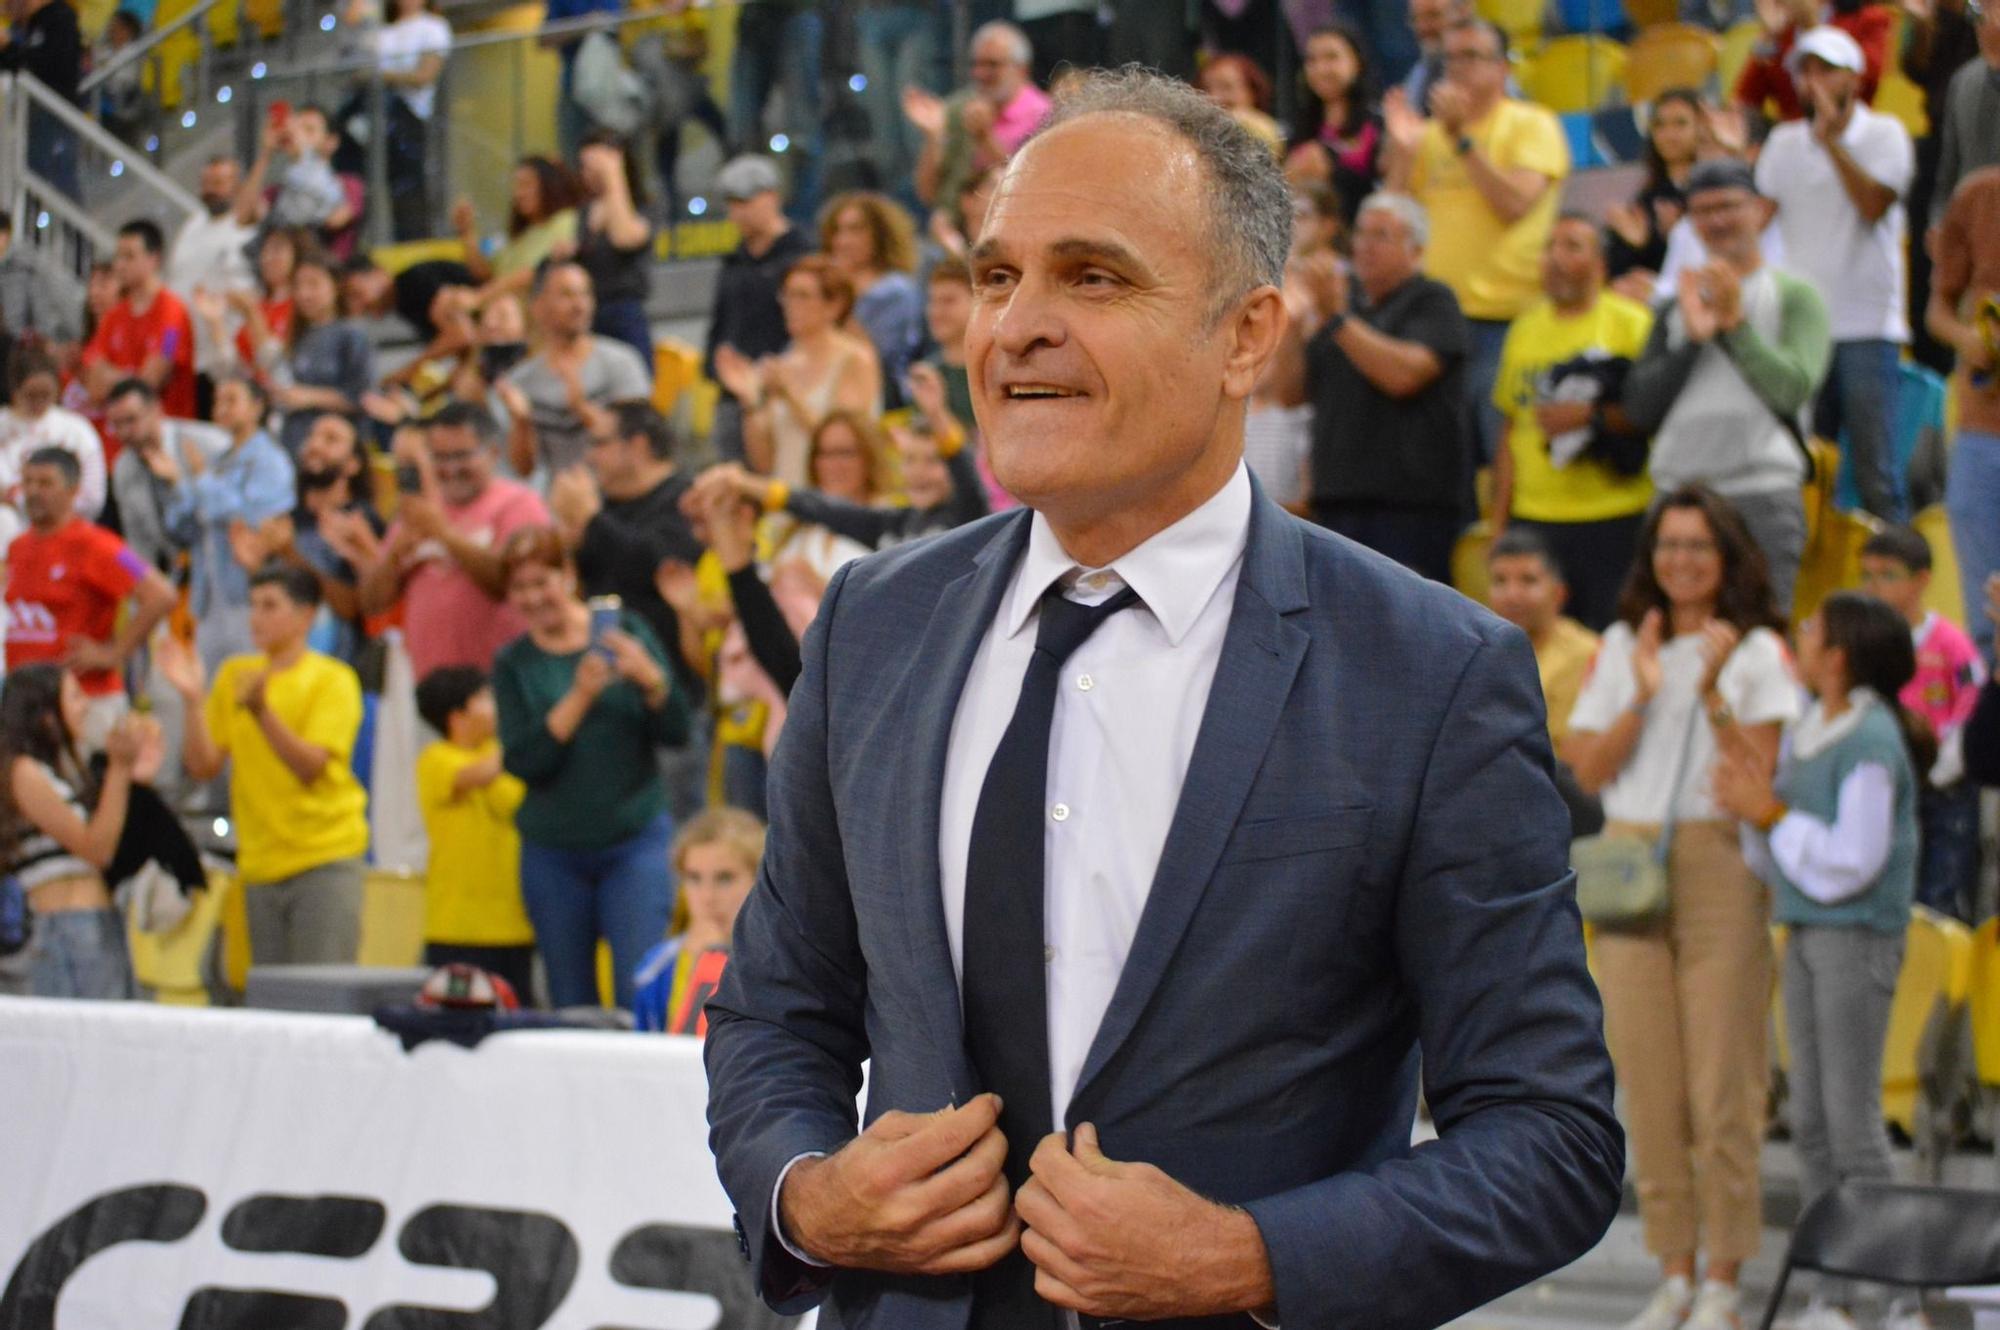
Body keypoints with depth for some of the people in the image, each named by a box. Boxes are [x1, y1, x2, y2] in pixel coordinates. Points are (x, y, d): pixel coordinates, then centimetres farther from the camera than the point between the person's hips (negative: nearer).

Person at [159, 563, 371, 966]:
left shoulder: (333, 680, -3)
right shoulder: (234, 675, 10)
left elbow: (311, 766, -16)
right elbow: (203, 766, 4)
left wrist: (260, 709, -28)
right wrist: (192, 700, -9)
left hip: (326, 857, -5)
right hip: (260, 860, 5)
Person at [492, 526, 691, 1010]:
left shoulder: (624, 631, 3)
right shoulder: (513, 663, 5)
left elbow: (677, 732, -1)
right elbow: (524, 761, -8)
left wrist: (648, 676, -19)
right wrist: (580, 695, -17)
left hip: (636, 839, -2)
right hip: (553, 853, 2)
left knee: (639, 993, -13)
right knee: (570, 1003, 4)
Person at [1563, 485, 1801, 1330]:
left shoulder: (1757, 652, 3)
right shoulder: (1621, 646, 13)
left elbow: (1765, 775, -7)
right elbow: (1587, 770, 4)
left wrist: (1711, 692, -15)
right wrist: (1643, 695, -8)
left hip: (1719, 869, -3)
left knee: (1723, 1084, -6)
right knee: (1646, 1079, 3)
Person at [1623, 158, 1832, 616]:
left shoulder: (1794, 296, 5)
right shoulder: (1679, 303, 18)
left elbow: (1794, 388, -11)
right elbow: (1639, 407, 7)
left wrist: (1736, 324, -15)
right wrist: (1693, 340, -4)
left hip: (1761, 496, -4)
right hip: (1678, 494, 5)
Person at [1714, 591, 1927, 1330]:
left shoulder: (1872, 742, -15)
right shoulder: (1806, 733, 11)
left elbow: (1848, 864, -18)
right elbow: (1772, 861, 16)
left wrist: (1771, 814, -13)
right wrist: (1749, 801, -1)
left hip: (1858, 938, -9)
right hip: (1805, 935, 9)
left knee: (1853, 1123, -6)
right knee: (1811, 1122, 9)